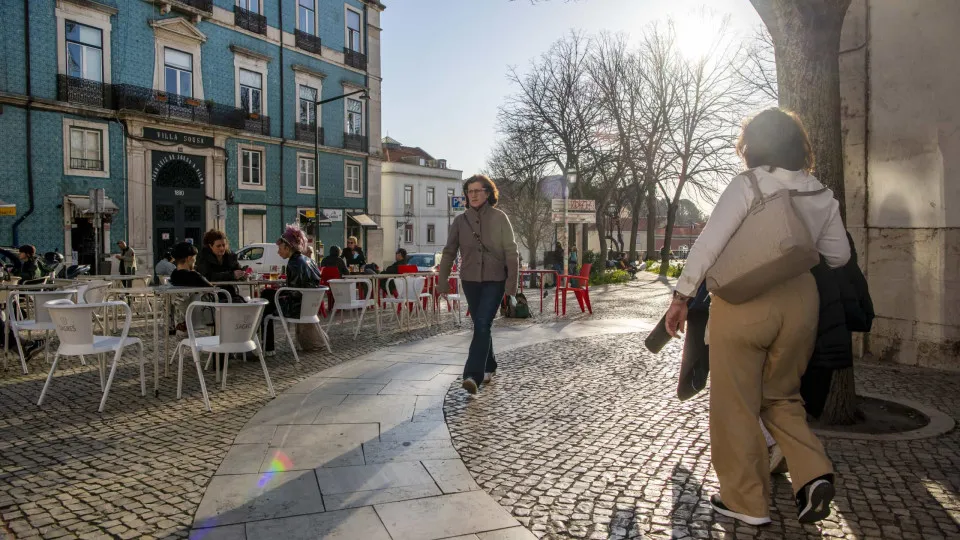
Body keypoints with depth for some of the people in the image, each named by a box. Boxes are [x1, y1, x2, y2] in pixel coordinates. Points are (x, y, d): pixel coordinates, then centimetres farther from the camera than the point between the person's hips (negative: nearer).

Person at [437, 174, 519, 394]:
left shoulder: (500, 218, -4)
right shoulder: (460, 221, 3)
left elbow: (511, 252, -5)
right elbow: (449, 252, 6)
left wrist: (512, 282, -11)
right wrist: (443, 281, 2)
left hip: (495, 281, -3)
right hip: (470, 281, 4)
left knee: (482, 325, -15)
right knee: (481, 326, 13)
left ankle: (473, 375, -18)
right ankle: (489, 367, 32)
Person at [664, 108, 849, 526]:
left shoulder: (747, 185, -8)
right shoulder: (822, 195, 8)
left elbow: (709, 243, -12)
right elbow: (838, 255, 14)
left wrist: (681, 295, -8)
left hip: (745, 300, -6)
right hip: (800, 300, 6)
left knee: (736, 403, 6)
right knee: (782, 396, 23)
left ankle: (746, 500, 15)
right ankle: (814, 475, 7)